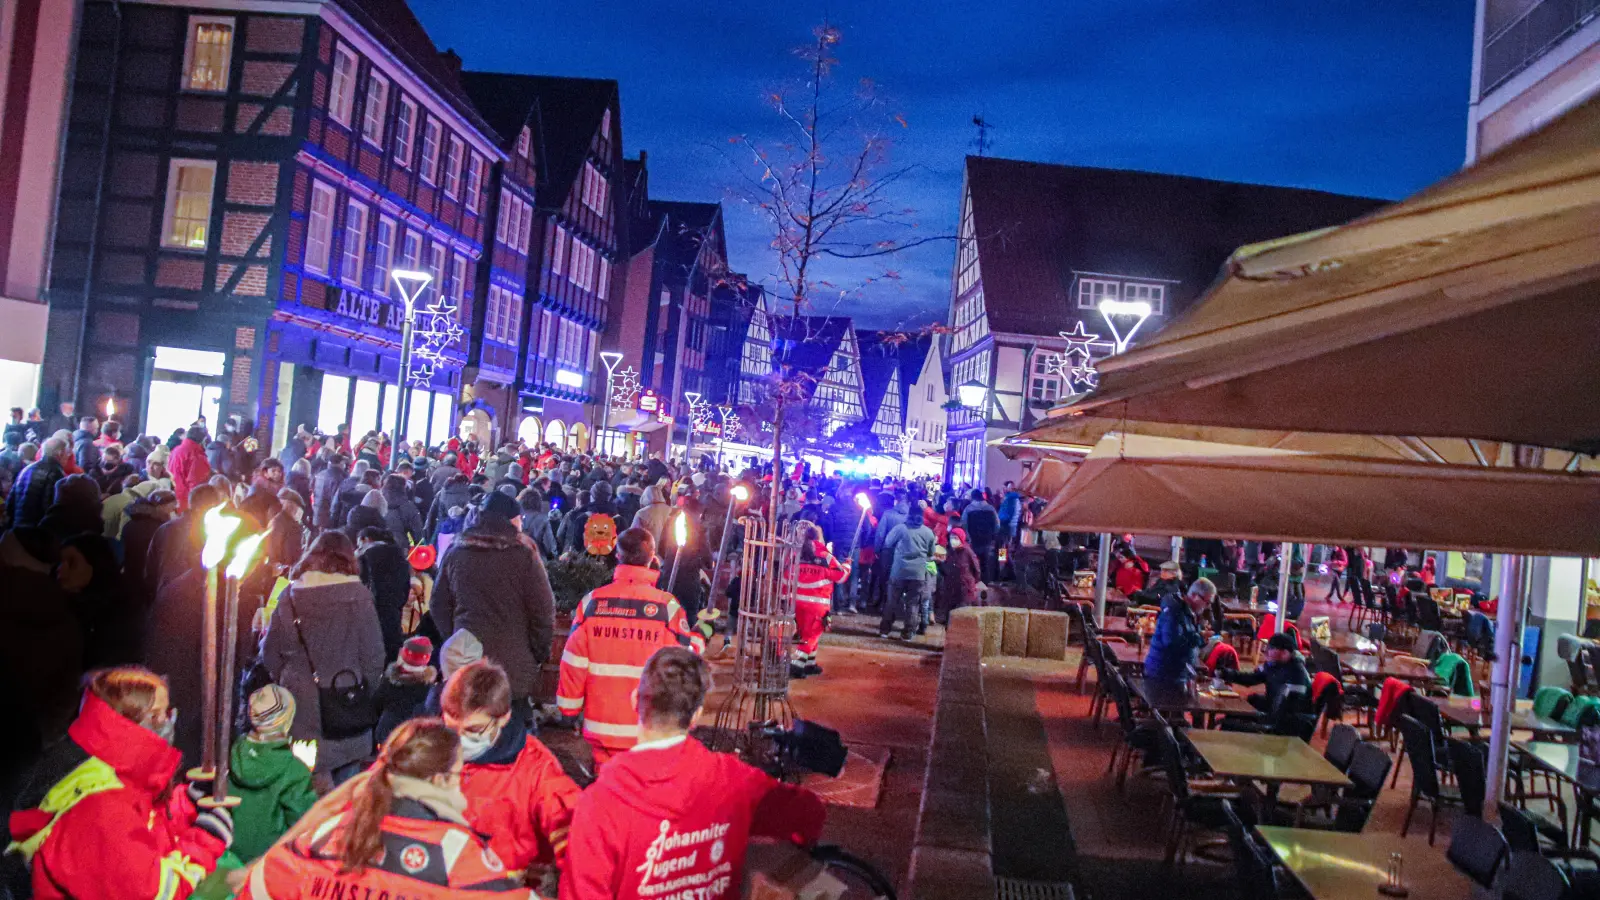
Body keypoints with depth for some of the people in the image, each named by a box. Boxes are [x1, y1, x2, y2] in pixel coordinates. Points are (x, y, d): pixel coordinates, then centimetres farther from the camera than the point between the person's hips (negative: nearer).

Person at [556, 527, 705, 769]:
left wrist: (569, 708, 11)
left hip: (600, 726, 2)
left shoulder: (592, 601, -4)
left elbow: (574, 663, -1)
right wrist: (700, 635, 17)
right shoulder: (667, 606, -10)